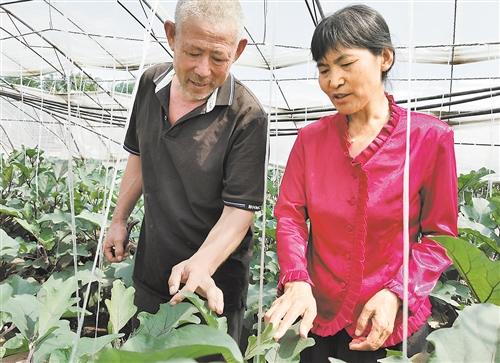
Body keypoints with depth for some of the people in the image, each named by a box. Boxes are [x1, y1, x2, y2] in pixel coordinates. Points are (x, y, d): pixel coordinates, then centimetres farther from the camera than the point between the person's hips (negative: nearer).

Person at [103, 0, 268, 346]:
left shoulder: (247, 117, -24)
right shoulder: (151, 83, -4)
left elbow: (239, 211, -22)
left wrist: (201, 264, -37)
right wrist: (120, 220, 11)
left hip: (214, 284, -5)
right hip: (150, 275, 6)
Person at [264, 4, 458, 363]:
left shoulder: (430, 137, -9)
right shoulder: (310, 138, 0)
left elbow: (439, 235, -6)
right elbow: (290, 215, -3)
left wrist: (395, 294, -18)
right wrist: (296, 281, -19)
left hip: (392, 324, -2)